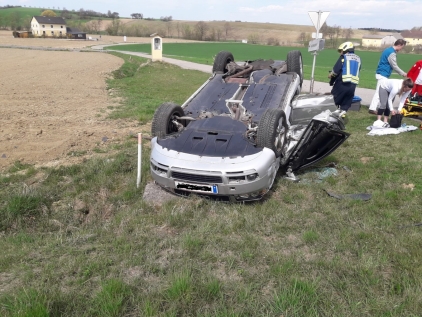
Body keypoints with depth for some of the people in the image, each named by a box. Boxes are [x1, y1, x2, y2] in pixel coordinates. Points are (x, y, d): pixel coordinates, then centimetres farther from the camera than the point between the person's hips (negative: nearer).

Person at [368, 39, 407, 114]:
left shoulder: (388, 49, 14)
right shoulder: (392, 53, -16)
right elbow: (394, 66, -13)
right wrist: (403, 74, -4)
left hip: (381, 73, 10)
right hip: (383, 75, -10)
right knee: (379, 92, -9)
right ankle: (372, 108, -10)